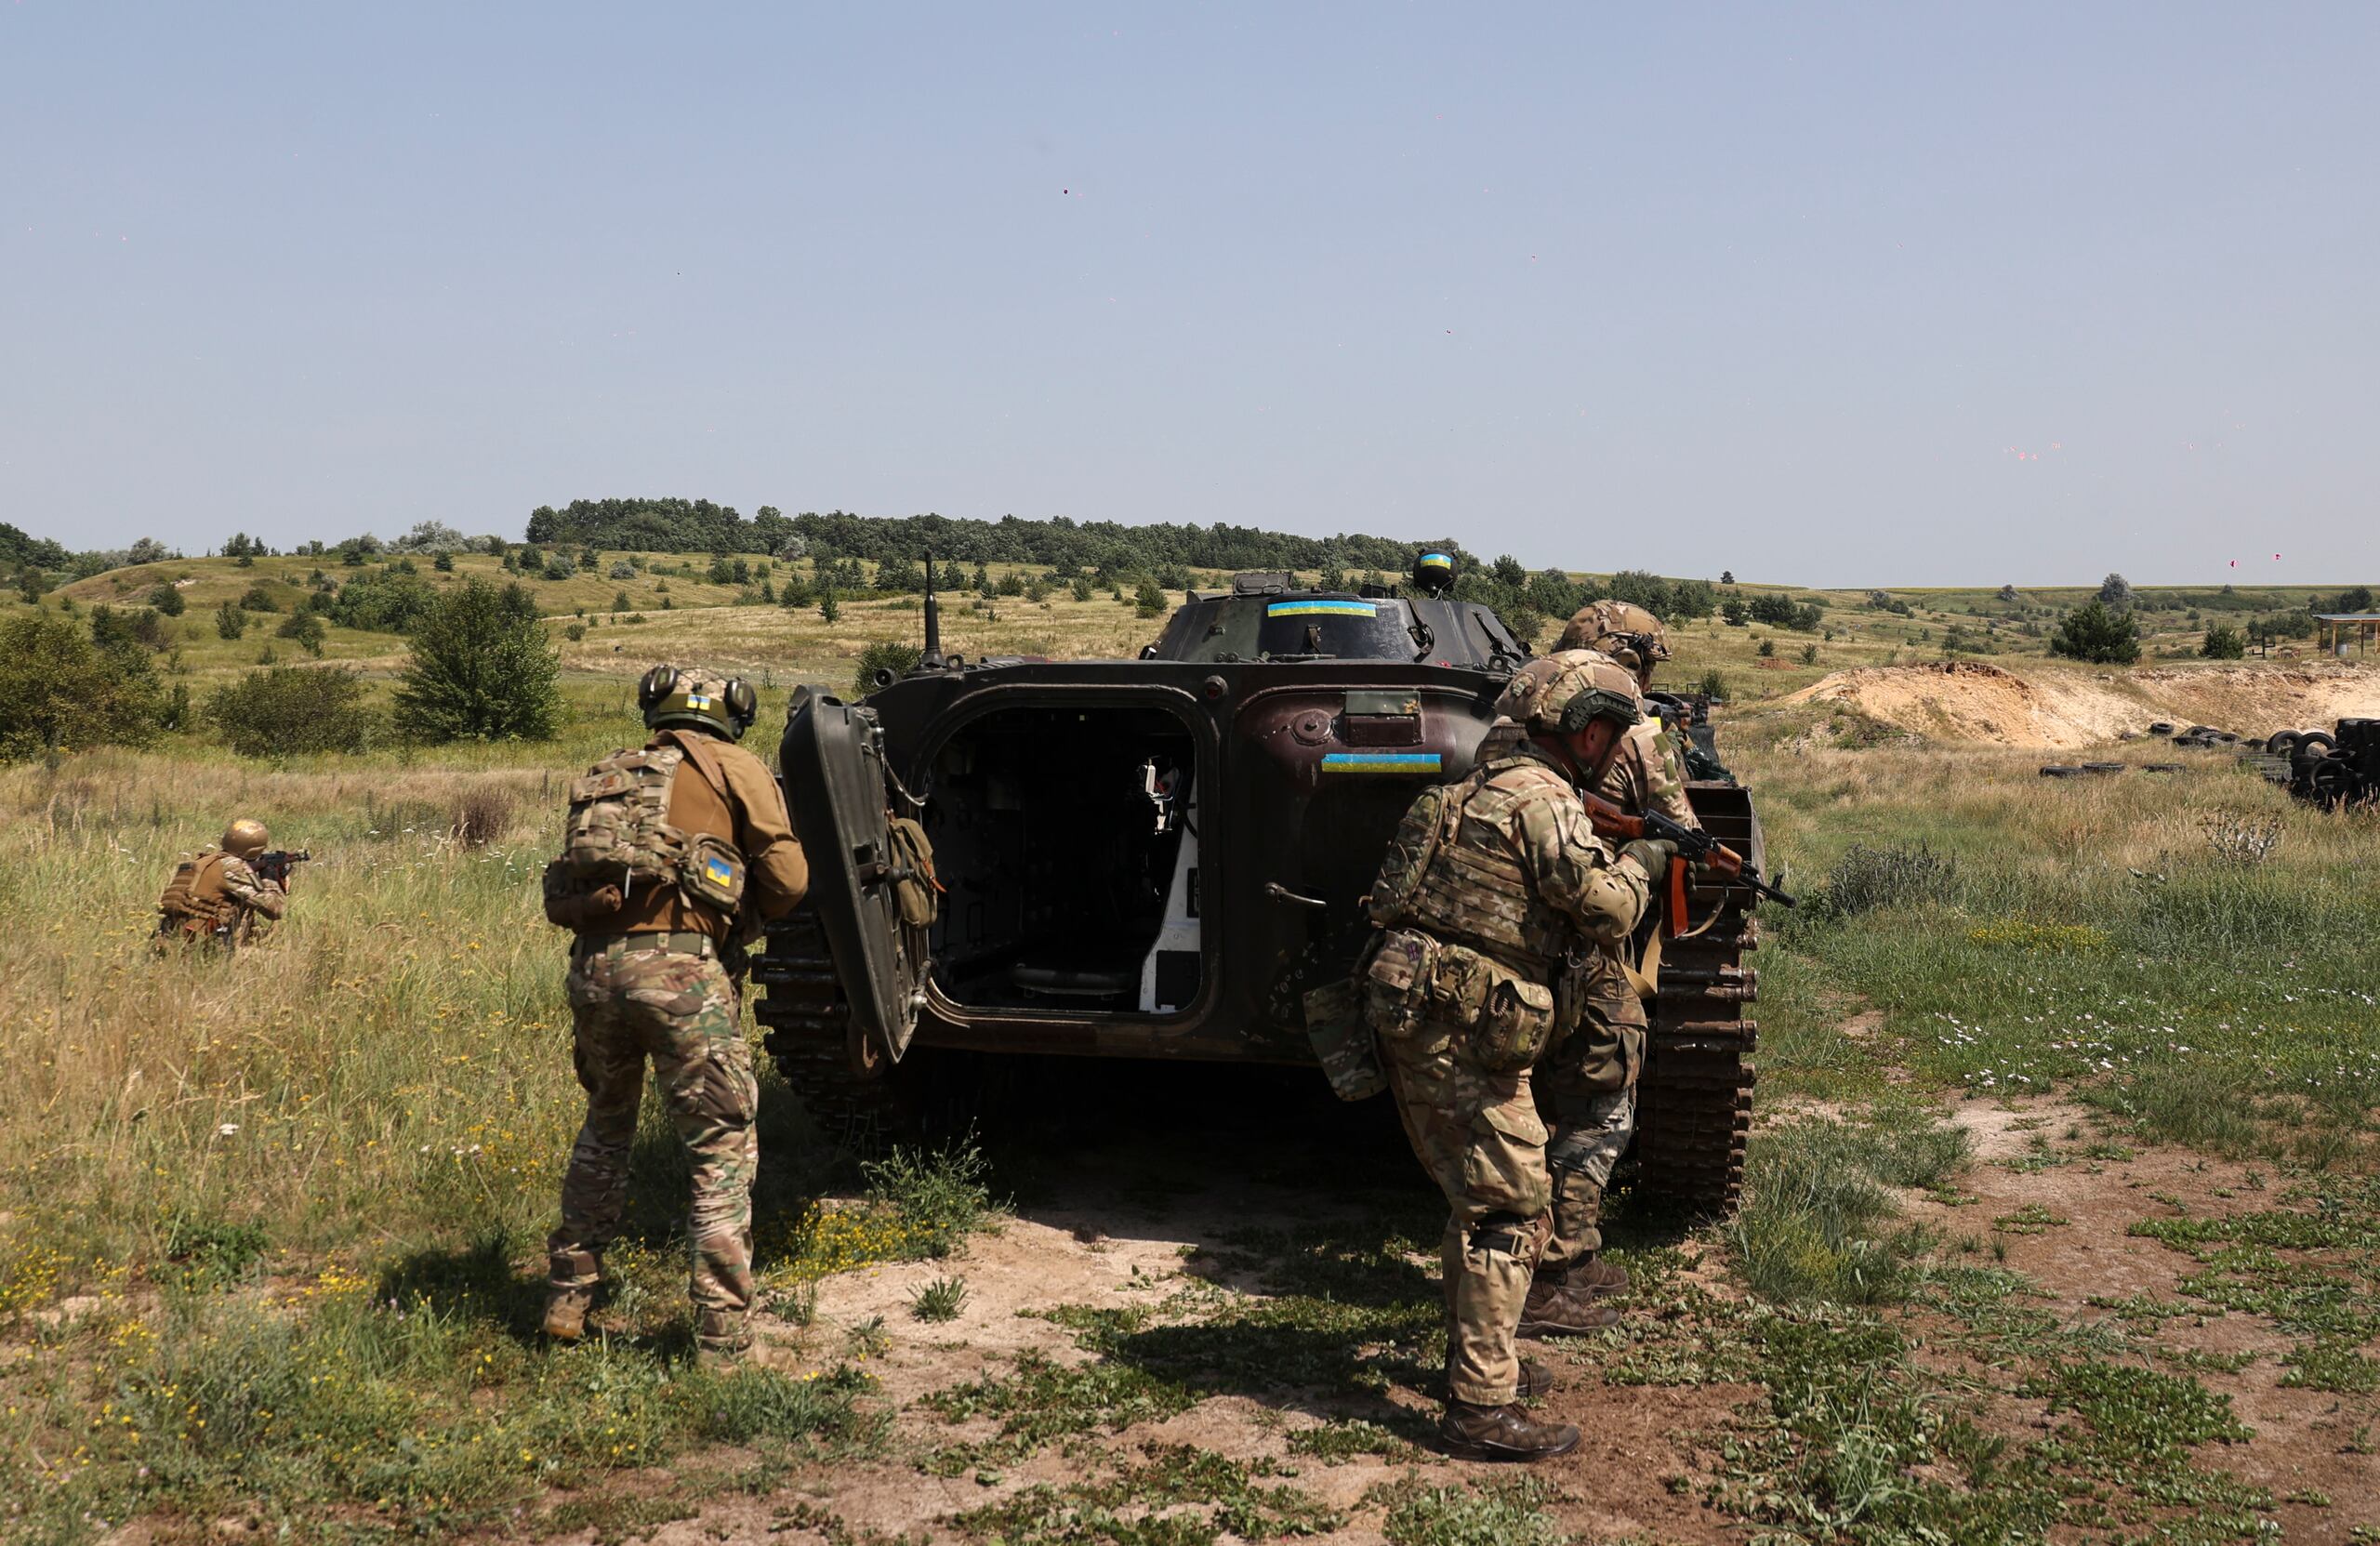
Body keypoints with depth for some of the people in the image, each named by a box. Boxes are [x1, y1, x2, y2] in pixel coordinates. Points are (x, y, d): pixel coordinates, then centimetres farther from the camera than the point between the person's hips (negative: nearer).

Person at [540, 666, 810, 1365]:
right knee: (723, 1150, 3)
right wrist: (741, 919, 19)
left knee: (605, 1130, 26)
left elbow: (559, 898, 18)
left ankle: (568, 1298, 31)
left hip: (593, 968, 5)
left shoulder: (606, 776, 23)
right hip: (680, 971, -5)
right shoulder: (734, 768, 9)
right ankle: (721, 1340, 2)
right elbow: (788, 879, 1)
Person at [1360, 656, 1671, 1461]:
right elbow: (1606, 909, -16)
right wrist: (1638, 863, 4)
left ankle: (1474, 1357, 32)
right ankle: (1480, 1409, -5)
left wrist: (1616, 858, 17)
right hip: (1464, 1025, -10)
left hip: (1414, 1014, 10)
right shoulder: (1542, 798, -12)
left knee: (1481, 1198, 21)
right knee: (1512, 1207, -6)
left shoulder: (1482, 785, 19)